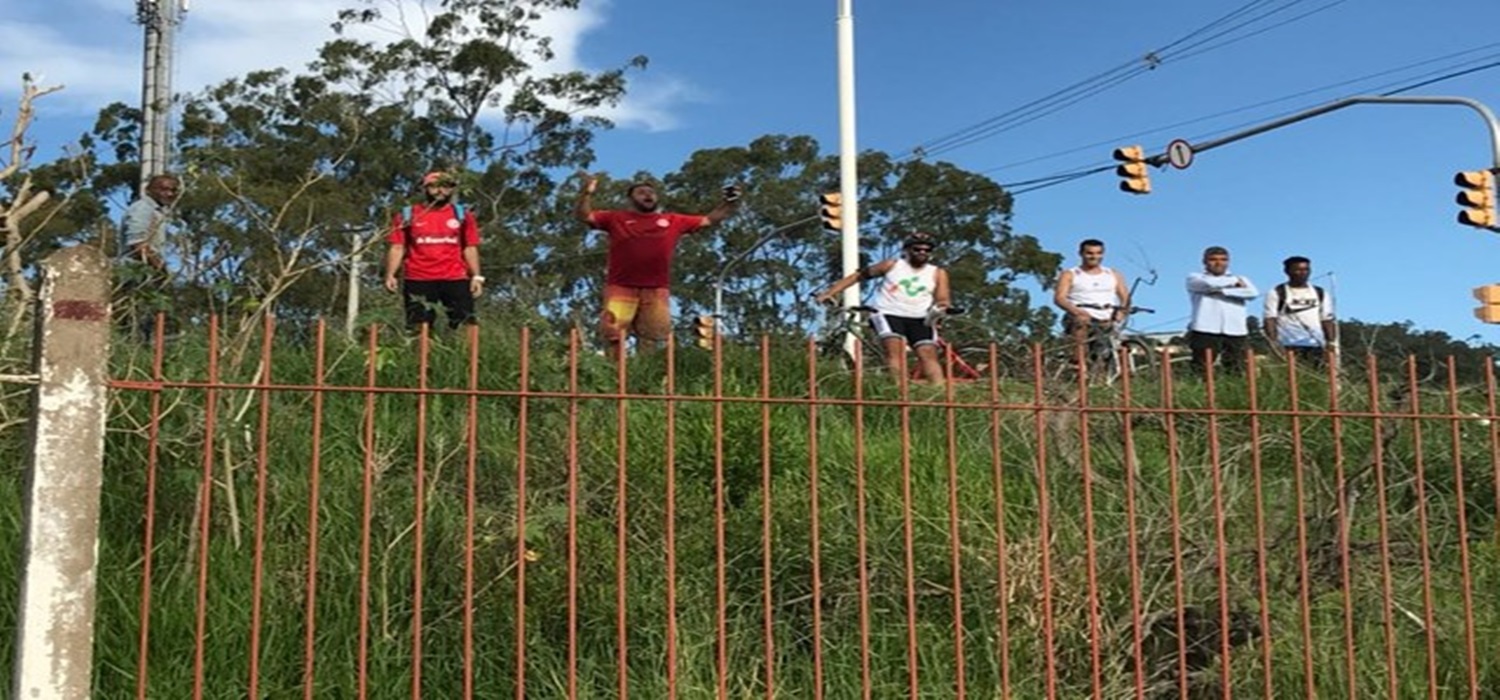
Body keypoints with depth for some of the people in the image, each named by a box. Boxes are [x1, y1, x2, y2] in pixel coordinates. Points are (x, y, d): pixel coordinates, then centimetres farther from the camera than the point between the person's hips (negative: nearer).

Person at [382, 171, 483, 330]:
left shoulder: (462, 215, 10)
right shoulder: (407, 215, 7)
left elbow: (470, 248, 10)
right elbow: (397, 248, 5)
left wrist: (476, 276, 1)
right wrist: (390, 275, -6)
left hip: (456, 280, 0)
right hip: (417, 281, 0)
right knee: (418, 327, 0)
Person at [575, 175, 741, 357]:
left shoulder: (673, 221, 17)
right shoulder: (617, 218, 13)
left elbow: (710, 220, 22)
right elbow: (583, 216, 8)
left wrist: (730, 203, 12)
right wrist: (587, 193, -7)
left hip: (657, 291, 2)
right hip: (621, 288, -2)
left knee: (653, 340, 1)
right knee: (613, 334, -9)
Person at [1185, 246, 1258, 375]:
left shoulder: (1240, 280, 22)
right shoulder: (1195, 278, 12)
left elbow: (1252, 292, 1)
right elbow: (1209, 284, -10)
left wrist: (1221, 291, -5)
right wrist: (1235, 282, 6)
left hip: (1236, 331, 3)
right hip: (1205, 330, -3)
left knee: (1237, 371, -3)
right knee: (1201, 369, -11)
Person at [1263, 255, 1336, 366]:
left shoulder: (1320, 294, 18)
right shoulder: (1277, 293, 4)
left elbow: (1327, 320, 17)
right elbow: (1270, 320, -2)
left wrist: (1331, 342, 4)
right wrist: (1274, 343, -12)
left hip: (1316, 345, 4)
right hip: (1290, 346, -4)